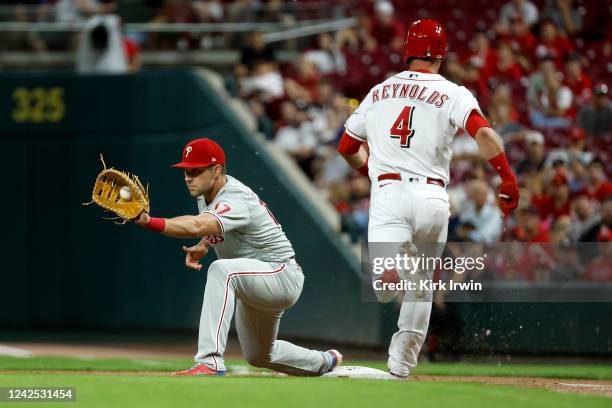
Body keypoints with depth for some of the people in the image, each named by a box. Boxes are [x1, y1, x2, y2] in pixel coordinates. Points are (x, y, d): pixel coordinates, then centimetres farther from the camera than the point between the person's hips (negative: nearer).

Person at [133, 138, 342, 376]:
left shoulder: (236, 201, -30)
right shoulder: (205, 192, -1)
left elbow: (196, 226, -50)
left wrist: (149, 222, -63)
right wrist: (203, 246, 0)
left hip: (281, 274, -11)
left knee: (221, 269, -38)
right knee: (258, 356, 24)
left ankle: (210, 363, -44)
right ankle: (325, 363, 52)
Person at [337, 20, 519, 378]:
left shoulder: (379, 92, 18)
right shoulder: (453, 94, 6)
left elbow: (347, 147, 27)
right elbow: (484, 133, -13)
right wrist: (508, 178, -11)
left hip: (387, 192, 0)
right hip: (432, 197, 0)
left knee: (385, 289, -15)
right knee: (420, 287, 17)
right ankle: (400, 369, 20)